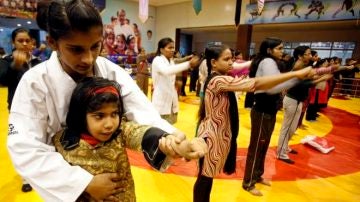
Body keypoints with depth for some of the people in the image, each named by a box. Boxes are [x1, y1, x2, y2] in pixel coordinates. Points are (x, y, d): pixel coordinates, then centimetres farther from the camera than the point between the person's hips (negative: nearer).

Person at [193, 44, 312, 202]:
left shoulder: (218, 78, 9)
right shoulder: (218, 80, -24)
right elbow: (256, 84, -30)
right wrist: (296, 74, -27)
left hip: (219, 133, 10)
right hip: (212, 135, -10)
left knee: (208, 176, 22)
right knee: (205, 178, 8)